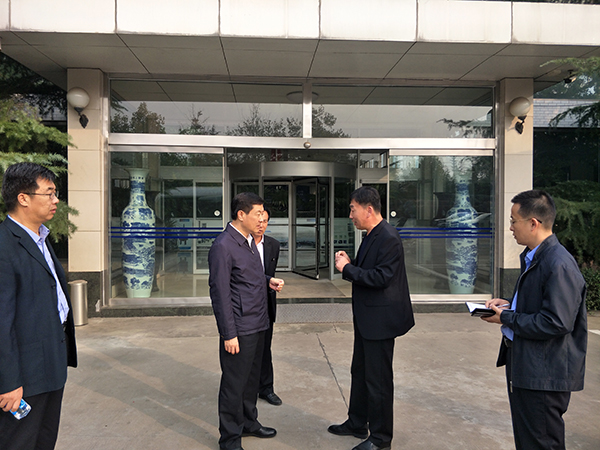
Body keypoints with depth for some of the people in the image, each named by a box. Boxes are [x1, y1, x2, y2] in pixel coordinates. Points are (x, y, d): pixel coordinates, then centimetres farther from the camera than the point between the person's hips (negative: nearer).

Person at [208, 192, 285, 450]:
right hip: (240, 330, -9)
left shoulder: (248, 240, 11)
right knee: (234, 384, 6)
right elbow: (220, 294, -19)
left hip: (257, 326, 9)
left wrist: (268, 281, 4)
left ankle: (249, 422, 41)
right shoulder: (223, 247, -19)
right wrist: (229, 334, -18)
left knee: (252, 379, 22)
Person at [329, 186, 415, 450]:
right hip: (366, 319, 10)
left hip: (380, 320, -10)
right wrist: (349, 264, -1)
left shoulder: (388, 238, -20)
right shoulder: (371, 236, 10)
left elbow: (381, 277, -26)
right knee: (360, 373, 21)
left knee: (378, 379, 4)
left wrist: (347, 269, -19)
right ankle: (357, 424, 39)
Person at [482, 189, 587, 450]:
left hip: (544, 374, -10)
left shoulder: (559, 265, -23)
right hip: (524, 365, 10)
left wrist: (506, 318, -18)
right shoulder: (532, 257, 9)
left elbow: (556, 322, -27)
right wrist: (509, 305, 4)